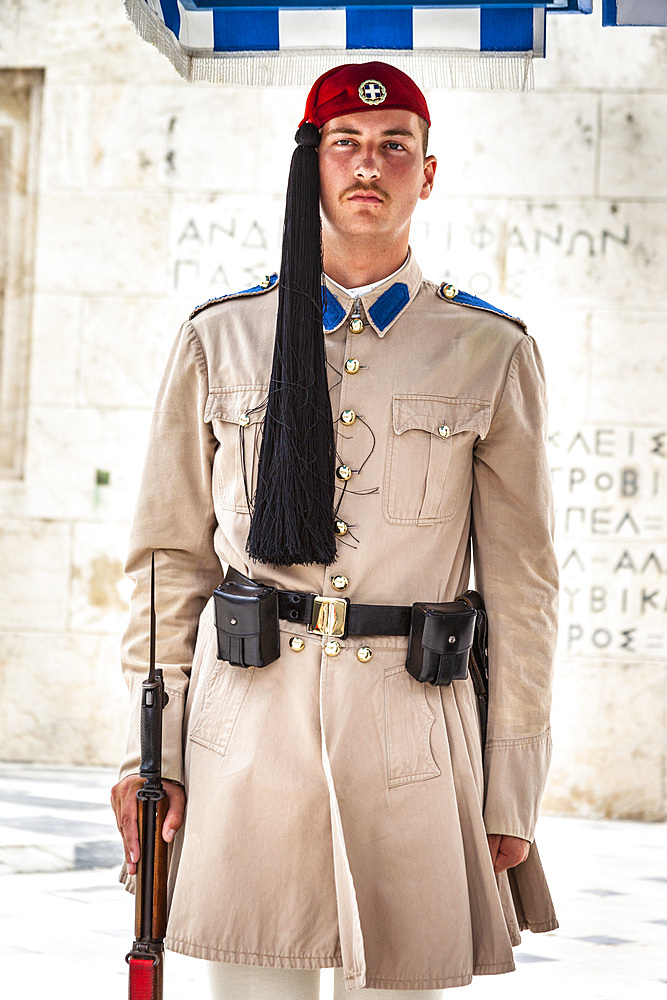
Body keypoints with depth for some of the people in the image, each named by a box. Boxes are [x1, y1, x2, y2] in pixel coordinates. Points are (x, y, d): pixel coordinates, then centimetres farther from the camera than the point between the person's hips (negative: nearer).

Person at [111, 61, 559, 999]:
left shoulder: (492, 352, 6)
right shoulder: (219, 339, 8)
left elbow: (522, 584, 5)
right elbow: (170, 557, 9)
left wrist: (513, 792, 1)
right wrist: (150, 750, 2)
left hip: (415, 743, 0)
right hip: (245, 733, 1)